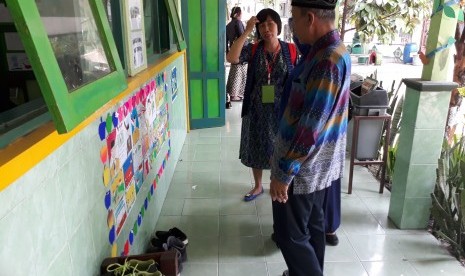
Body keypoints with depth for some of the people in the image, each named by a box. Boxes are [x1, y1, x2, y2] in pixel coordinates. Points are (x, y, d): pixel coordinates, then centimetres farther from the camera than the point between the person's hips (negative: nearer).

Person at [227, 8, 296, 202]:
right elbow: (231, 58, -22)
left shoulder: (291, 51, -4)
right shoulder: (253, 50, -4)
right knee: (256, 148, 13)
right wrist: (247, 31, -23)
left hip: (281, 110, -1)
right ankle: (258, 187, 34)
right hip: (257, 110, 1)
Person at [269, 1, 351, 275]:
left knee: (290, 234, 5)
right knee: (312, 223, 22)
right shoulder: (334, 50, 7)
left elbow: (311, 126, -27)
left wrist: (284, 172, -21)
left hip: (304, 165, -10)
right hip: (318, 163, 10)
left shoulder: (327, 60, -26)